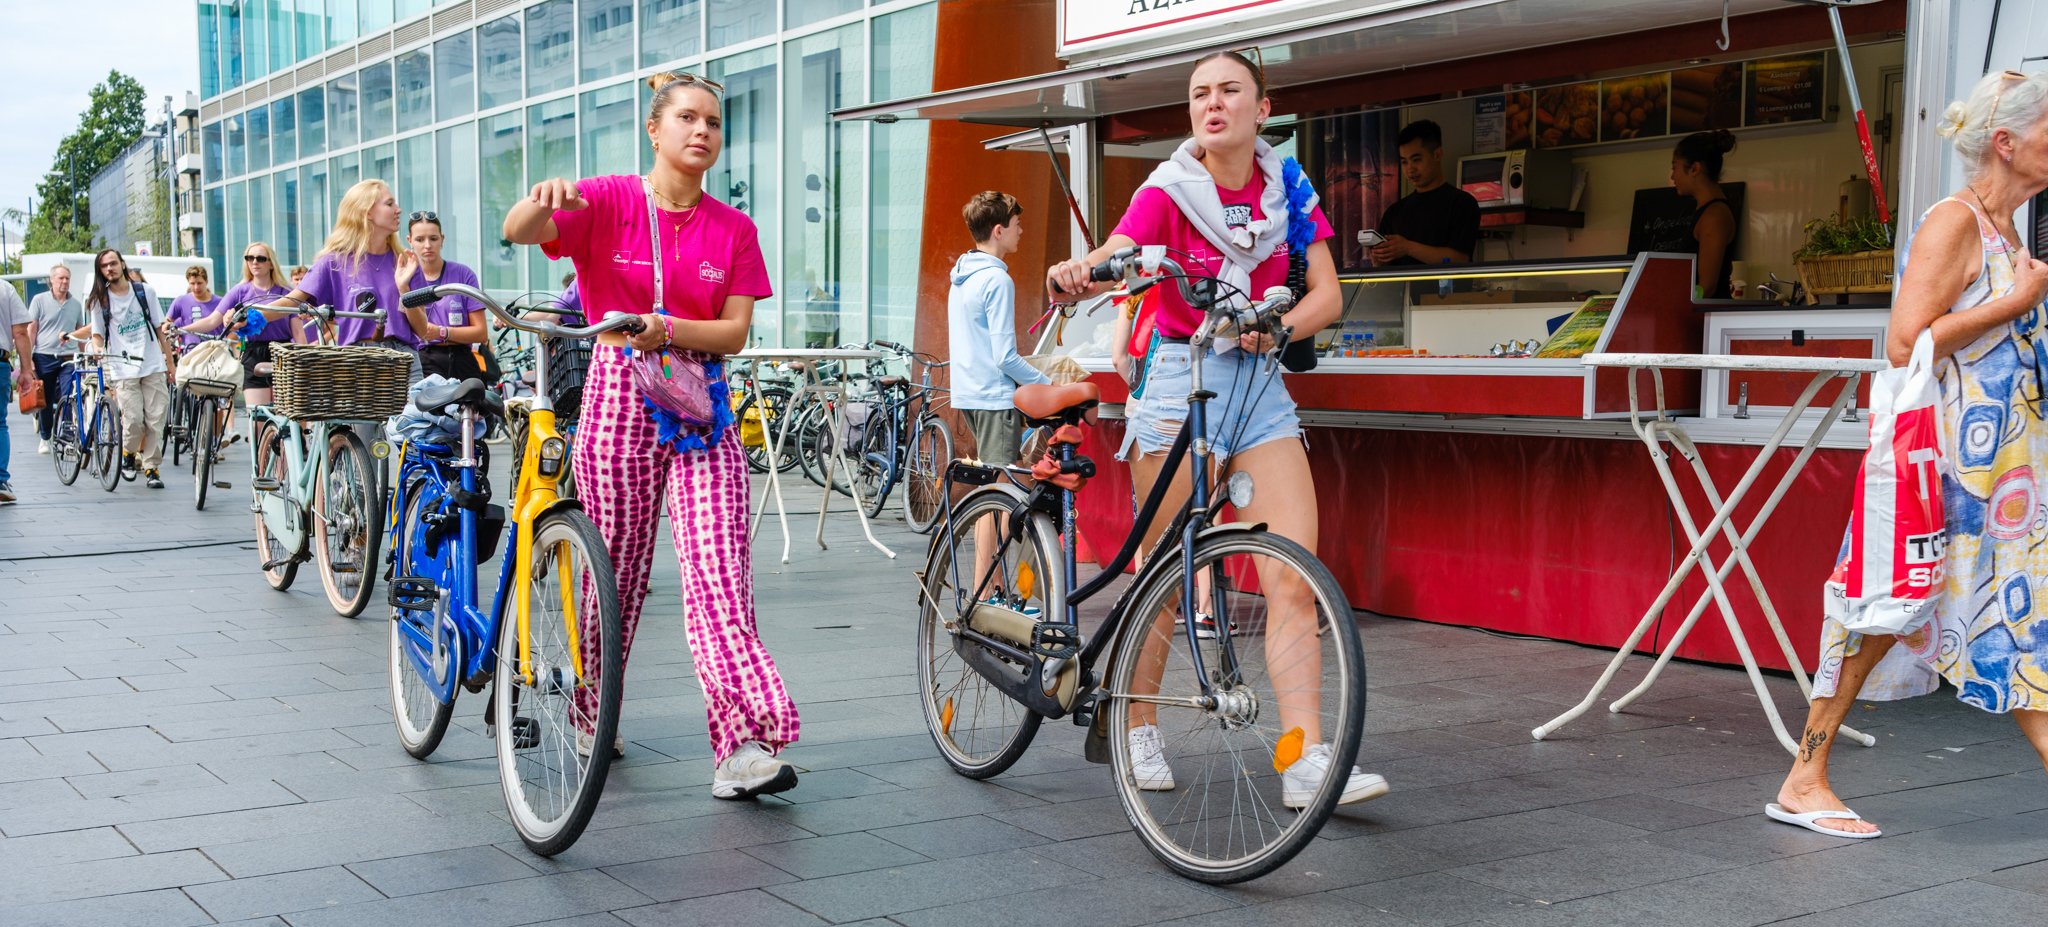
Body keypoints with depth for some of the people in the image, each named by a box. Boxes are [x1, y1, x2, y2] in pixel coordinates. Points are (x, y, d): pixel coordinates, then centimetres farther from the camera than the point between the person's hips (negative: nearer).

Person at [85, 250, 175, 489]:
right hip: (123, 370, -1)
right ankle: (128, 452, 18)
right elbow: (97, 333, 8)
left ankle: (151, 467, 7)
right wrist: (97, 349, -16)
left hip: (153, 367, 1)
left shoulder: (145, 292, 9)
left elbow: (159, 330, 13)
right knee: (134, 420, -12)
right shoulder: (99, 300, 7)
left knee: (155, 420, -4)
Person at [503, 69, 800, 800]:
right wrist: (545, 198, -40)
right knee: (616, 568, 6)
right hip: (619, 396, -1)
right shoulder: (607, 201, -1)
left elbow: (734, 332, -1)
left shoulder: (733, 228, 6)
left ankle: (745, 745, -17)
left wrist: (666, 329, -20)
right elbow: (517, 232, -17)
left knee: (719, 571, -11)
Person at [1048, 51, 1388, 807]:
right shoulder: (1169, 191, -5)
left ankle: (1306, 762, -8)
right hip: (1180, 379, -3)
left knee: (1296, 580, -8)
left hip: (1260, 382, 3)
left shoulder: (1286, 188, 5)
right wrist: (1076, 273, -48)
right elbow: (1113, 257, -24)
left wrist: (1279, 327, -21)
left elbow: (1327, 293, 1)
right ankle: (1138, 731, 22)